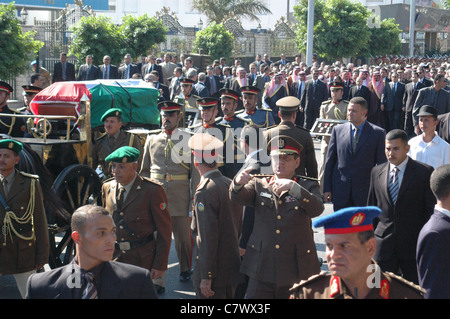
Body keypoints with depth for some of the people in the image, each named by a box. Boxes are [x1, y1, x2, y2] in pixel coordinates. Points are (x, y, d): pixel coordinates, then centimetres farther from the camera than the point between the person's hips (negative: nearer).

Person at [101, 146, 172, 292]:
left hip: (142, 259, -4)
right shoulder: (107, 187, 5)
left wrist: (160, 265, -10)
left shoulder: (153, 190, -11)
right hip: (113, 257, 4)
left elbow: (165, 230, -8)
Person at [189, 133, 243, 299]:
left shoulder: (204, 192, -19)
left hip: (214, 273, -8)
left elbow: (207, 238, -22)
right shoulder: (231, 184, 6)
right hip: (232, 268, 8)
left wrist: (206, 277, -18)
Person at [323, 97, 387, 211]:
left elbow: (382, 165, 1)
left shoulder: (378, 133, 0)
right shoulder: (338, 130, 6)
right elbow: (330, 161, 7)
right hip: (340, 192, 2)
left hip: (365, 192, -2)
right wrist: (327, 188, 3)